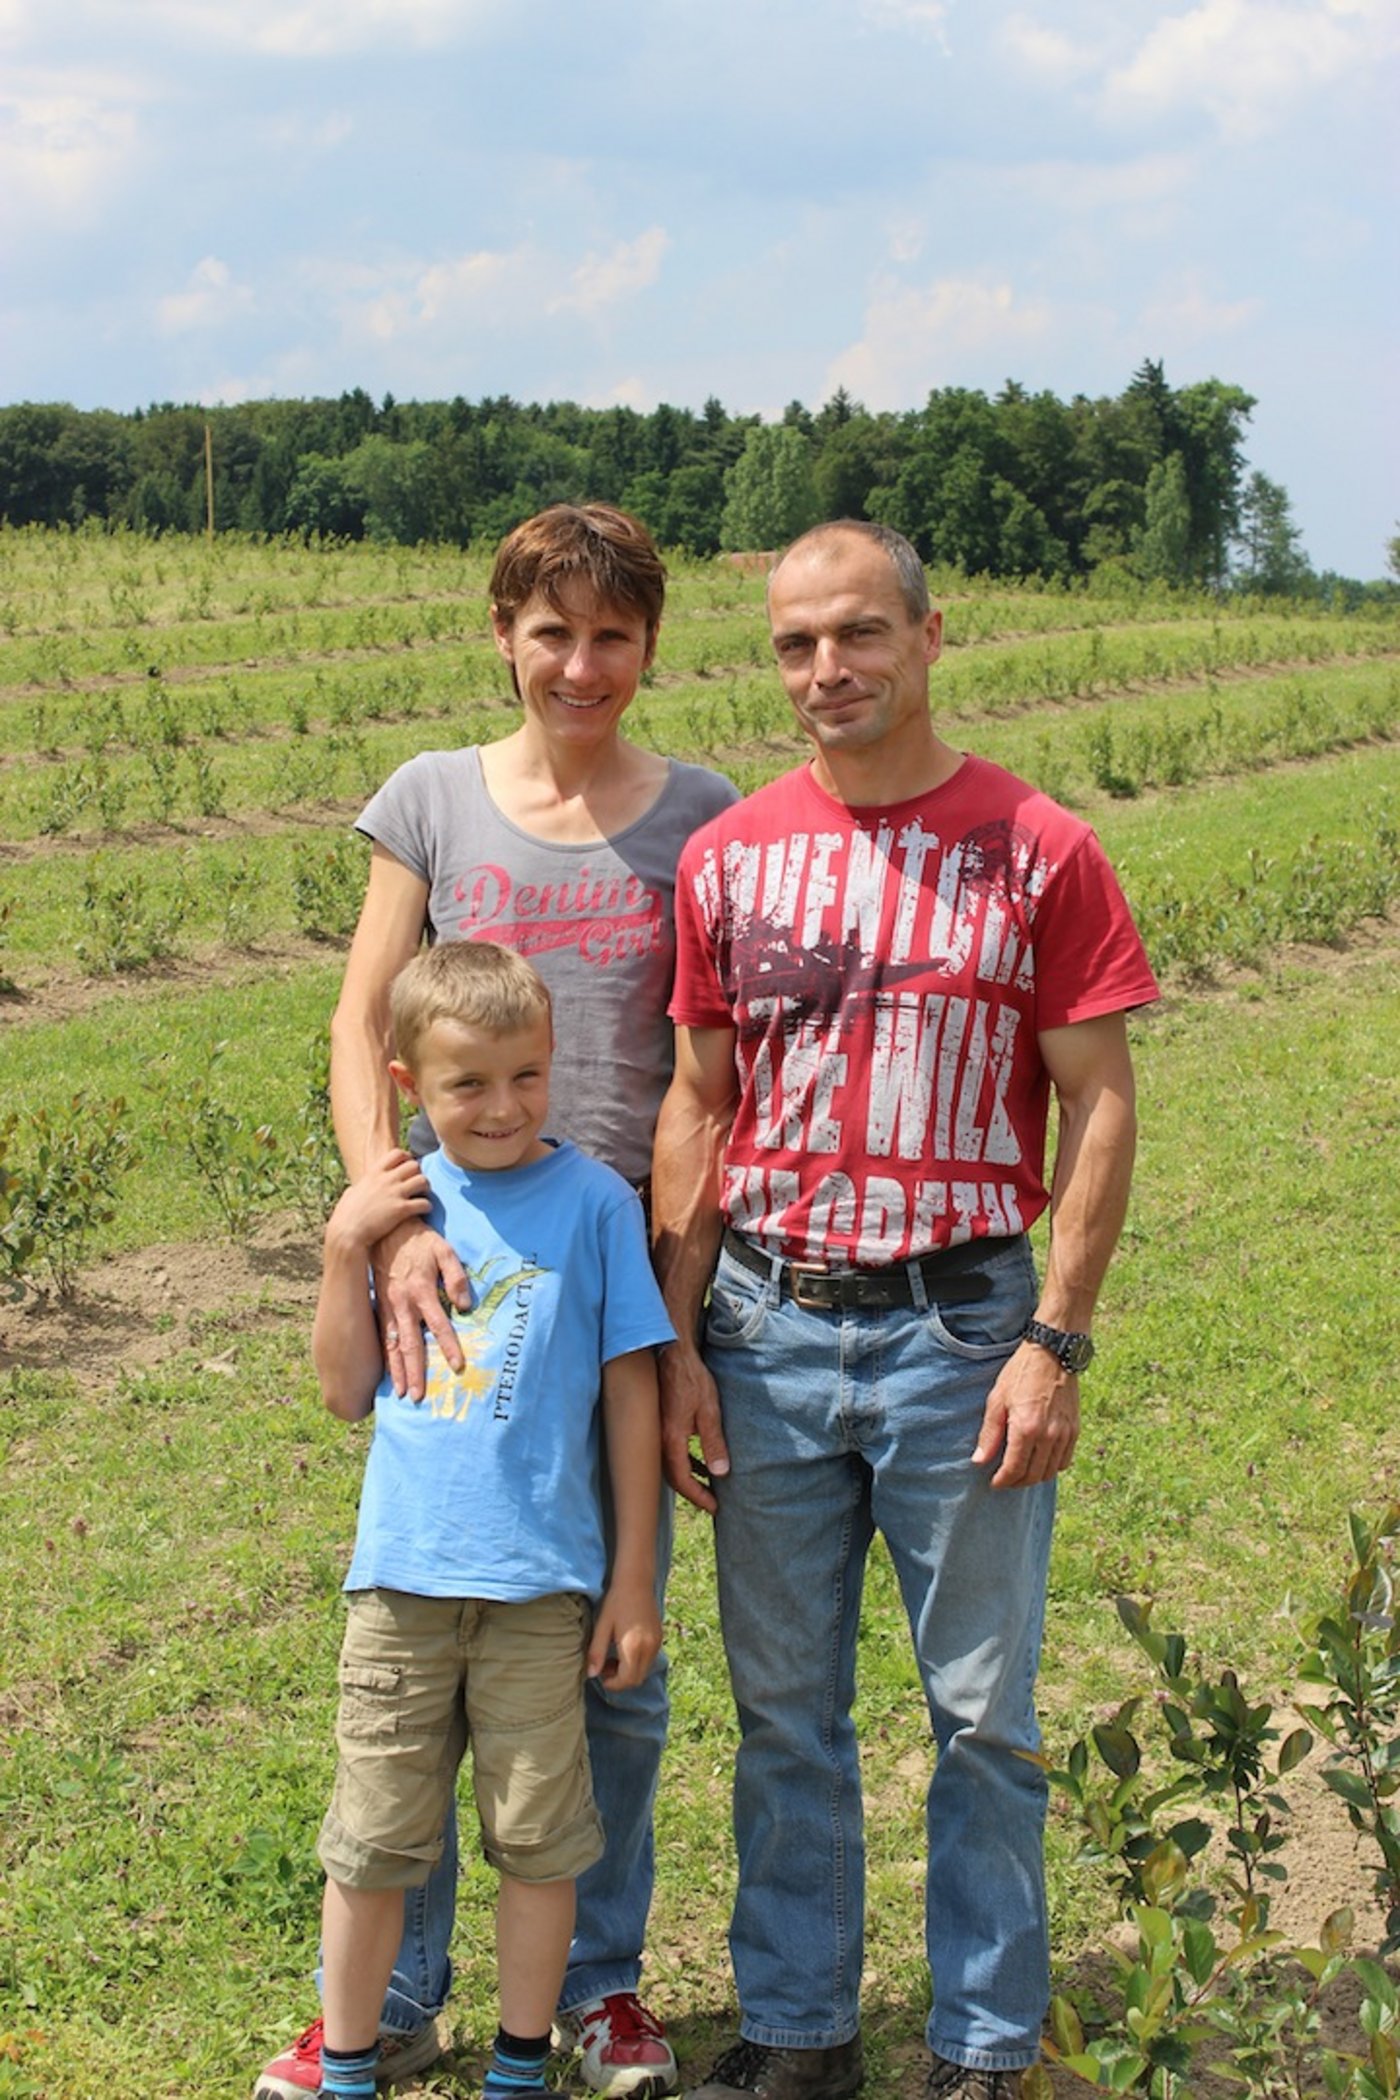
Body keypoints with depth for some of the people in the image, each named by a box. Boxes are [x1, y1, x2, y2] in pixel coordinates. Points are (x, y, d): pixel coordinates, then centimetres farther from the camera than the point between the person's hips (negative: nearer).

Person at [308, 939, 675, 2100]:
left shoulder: (593, 1200, -4)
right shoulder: (403, 1201, 6)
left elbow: (634, 1394, -1)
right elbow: (347, 1392, 9)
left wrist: (634, 1579, -1)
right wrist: (346, 1247, -3)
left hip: (540, 1583, -2)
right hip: (401, 1574, 3)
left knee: (538, 1840, 9)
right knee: (371, 1842, 10)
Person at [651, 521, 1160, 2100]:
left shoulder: (1037, 852, -3)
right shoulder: (728, 858, 6)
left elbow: (1099, 1111, -3)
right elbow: (697, 1107, 8)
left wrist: (1056, 1342, -10)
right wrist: (677, 1343, 2)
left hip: (961, 1327, -3)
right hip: (768, 1328, 3)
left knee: (982, 1714, 7)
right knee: (784, 1708, 12)